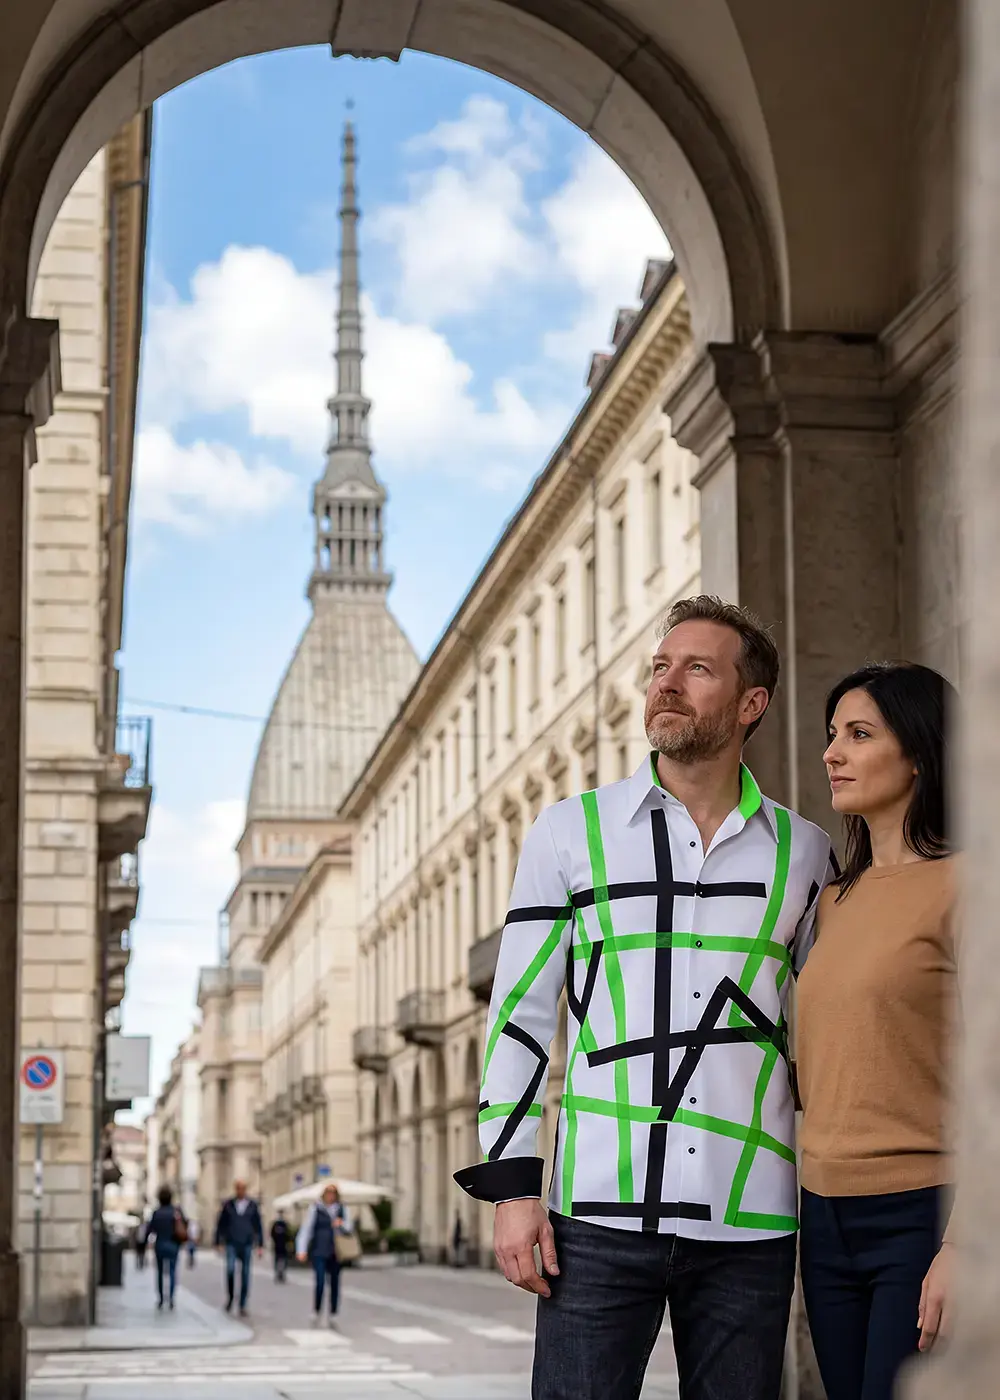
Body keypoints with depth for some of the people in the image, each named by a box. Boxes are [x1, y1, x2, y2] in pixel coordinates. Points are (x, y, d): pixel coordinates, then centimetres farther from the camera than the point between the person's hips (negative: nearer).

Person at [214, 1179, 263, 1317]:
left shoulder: (252, 1206, 4)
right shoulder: (228, 1205, 3)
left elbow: (258, 1226, 7)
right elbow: (220, 1224, 7)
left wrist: (260, 1245, 3)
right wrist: (218, 1242, 3)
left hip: (247, 1245, 1)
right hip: (231, 1245, -1)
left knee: (245, 1275, 2)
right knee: (230, 1269, -20)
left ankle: (243, 1306, 9)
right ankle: (229, 1298, 1)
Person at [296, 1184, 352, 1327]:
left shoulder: (343, 1210, 9)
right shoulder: (315, 1208, 0)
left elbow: (349, 1228, 10)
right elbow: (306, 1228, -3)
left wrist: (341, 1225, -14)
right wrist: (302, 1250, -10)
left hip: (336, 1254, 3)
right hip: (319, 1252, -3)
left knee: (335, 1284, 4)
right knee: (320, 1283, -13)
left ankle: (333, 1316, 14)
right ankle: (317, 1314, 4)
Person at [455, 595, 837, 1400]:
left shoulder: (802, 852, 9)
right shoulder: (571, 834, 5)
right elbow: (521, 1015, 4)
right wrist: (511, 1186, -3)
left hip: (752, 1227, 2)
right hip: (601, 1215, -1)